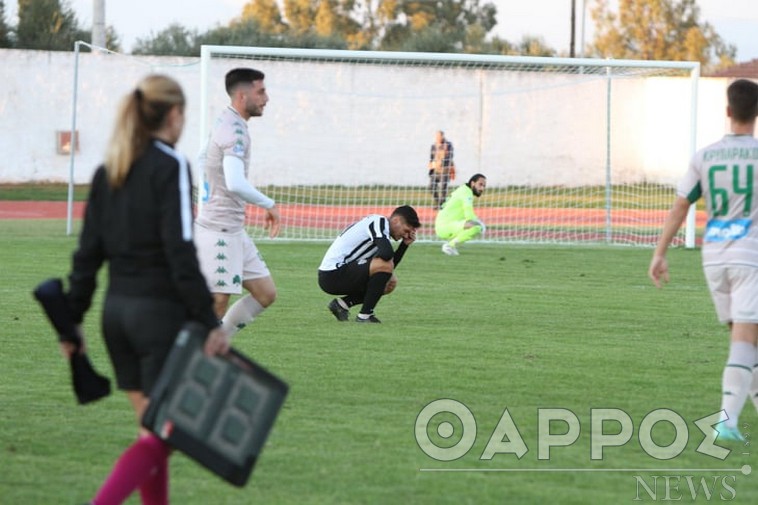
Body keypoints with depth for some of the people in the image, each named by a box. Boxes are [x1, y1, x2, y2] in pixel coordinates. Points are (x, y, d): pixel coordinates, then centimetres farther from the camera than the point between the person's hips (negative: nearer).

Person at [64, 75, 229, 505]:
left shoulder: (108, 171, 9)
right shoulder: (171, 167, -11)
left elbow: (88, 251, 10)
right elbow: (181, 252, -17)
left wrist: (72, 320, 15)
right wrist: (210, 323, -16)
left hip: (117, 309, 7)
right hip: (161, 311, -7)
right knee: (159, 434, -4)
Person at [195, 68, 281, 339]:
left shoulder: (226, 122, 14)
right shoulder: (235, 131, -19)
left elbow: (203, 159, 31)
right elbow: (235, 184, -31)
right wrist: (269, 205, -19)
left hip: (233, 232, 10)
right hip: (218, 232, -10)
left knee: (266, 294, 9)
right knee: (216, 307, -9)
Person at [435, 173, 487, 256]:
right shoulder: (467, 192, -11)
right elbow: (469, 216, -20)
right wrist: (480, 223, -3)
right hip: (444, 227, -10)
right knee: (477, 227, -28)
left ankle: (451, 244, 12)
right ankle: (450, 245, -14)